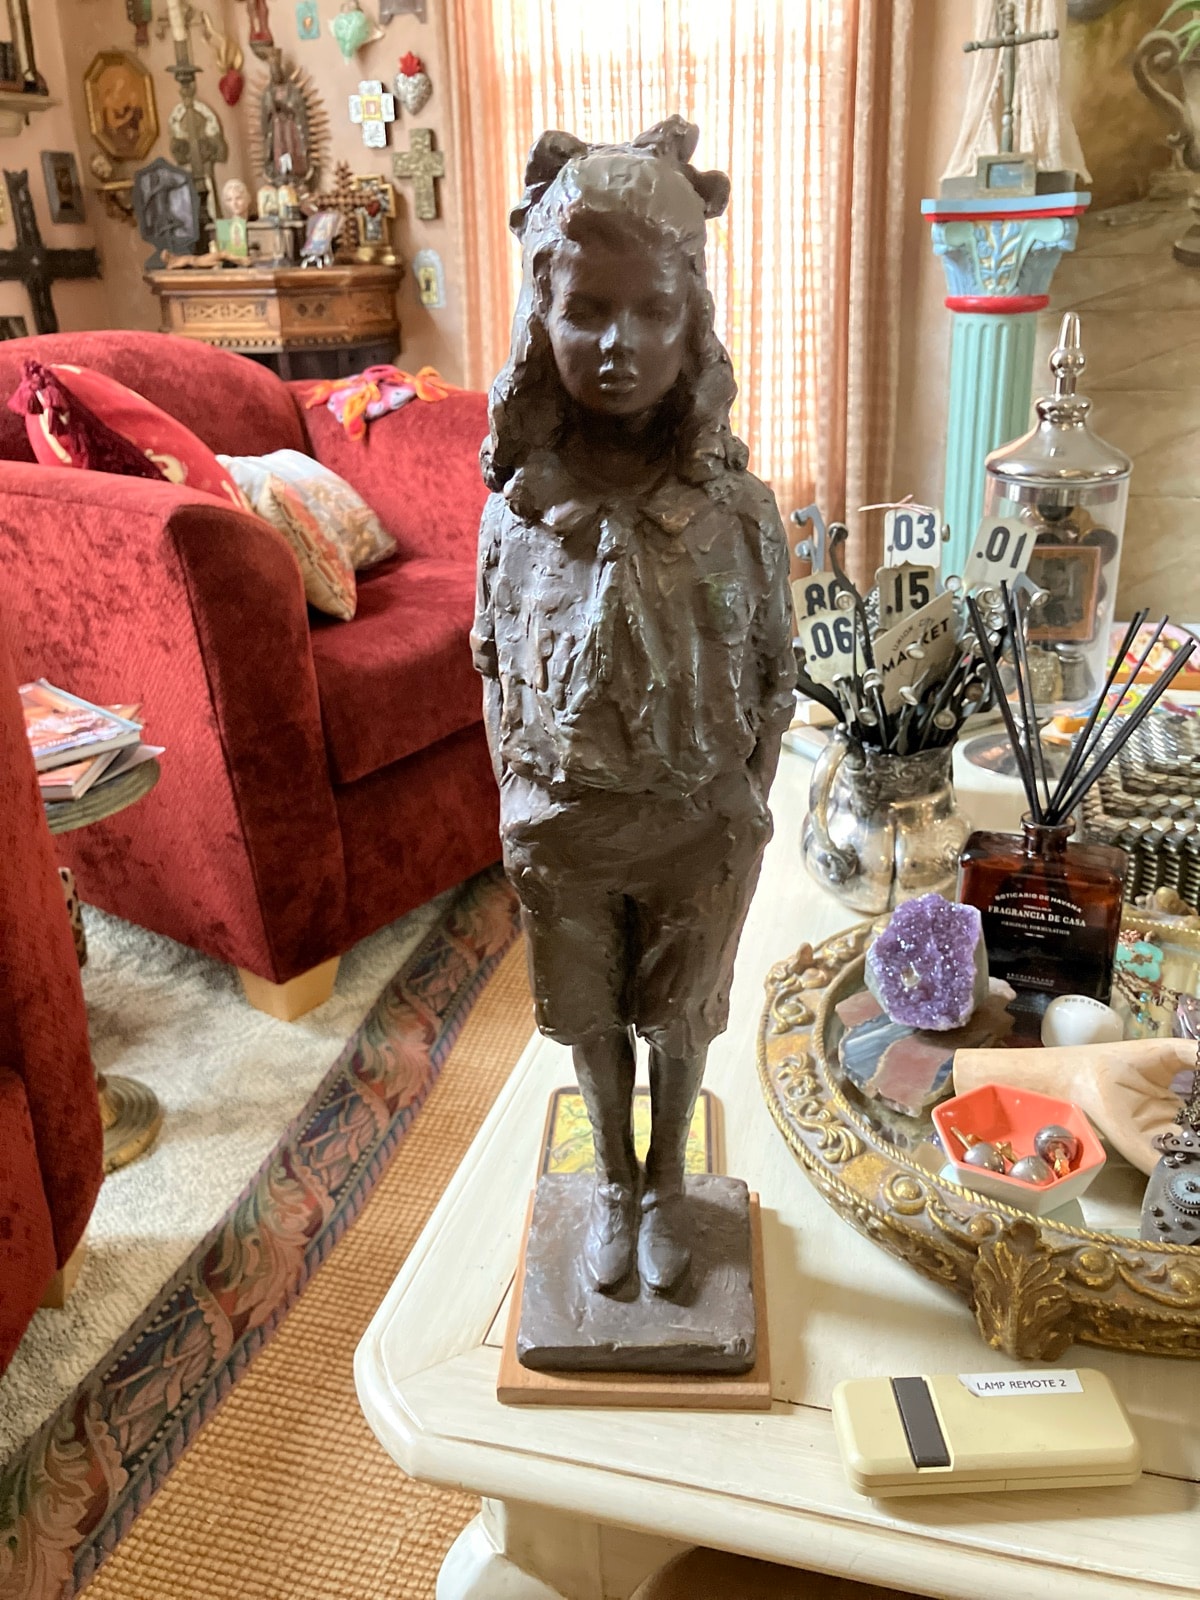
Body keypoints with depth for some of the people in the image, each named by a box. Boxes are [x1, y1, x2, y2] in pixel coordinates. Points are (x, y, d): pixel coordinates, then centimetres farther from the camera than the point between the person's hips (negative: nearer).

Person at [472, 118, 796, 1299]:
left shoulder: (737, 509, -14)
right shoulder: (515, 509, -12)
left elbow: (772, 677, -5)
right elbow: (494, 668, 0)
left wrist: (745, 814, -3)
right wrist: (515, 806, 0)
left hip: (699, 826, -1)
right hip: (561, 829, 1)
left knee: (678, 1019, 19)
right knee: (590, 1020, 20)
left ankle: (667, 1183, 47)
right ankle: (613, 1183, 47)